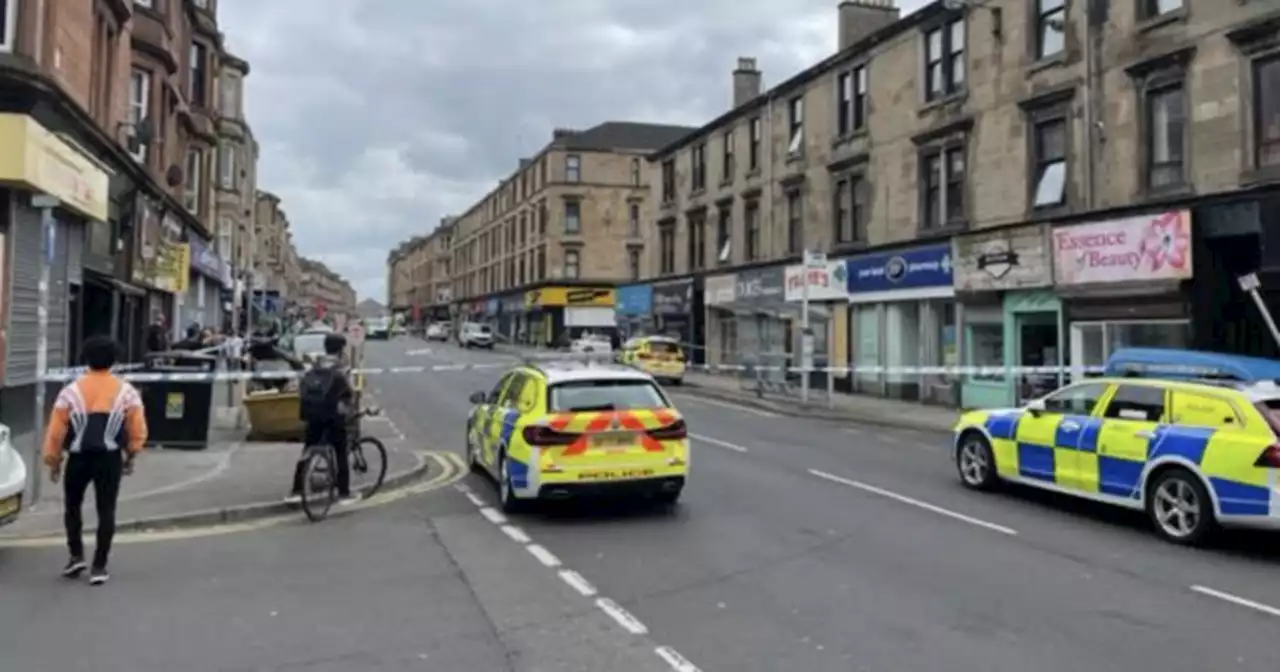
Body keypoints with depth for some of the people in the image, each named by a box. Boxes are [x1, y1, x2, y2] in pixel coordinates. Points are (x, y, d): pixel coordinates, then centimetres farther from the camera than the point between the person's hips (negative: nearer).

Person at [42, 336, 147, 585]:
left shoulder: (71, 391, -5)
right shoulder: (126, 392, -2)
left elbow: (56, 432, -3)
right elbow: (138, 432, 0)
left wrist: (53, 461, 9)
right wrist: (130, 456, 15)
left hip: (78, 458, 0)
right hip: (110, 459, 0)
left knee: (73, 506, 20)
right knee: (106, 511, 5)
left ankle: (76, 555, 14)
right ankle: (99, 567, 6)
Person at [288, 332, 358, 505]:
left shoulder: (314, 366, 9)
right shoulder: (340, 368, -7)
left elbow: (301, 388, 11)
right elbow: (350, 392, -8)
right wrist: (351, 410, 7)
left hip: (313, 414, 5)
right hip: (333, 415, -5)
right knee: (341, 454, 4)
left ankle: (296, 491, 12)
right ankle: (344, 494, 6)